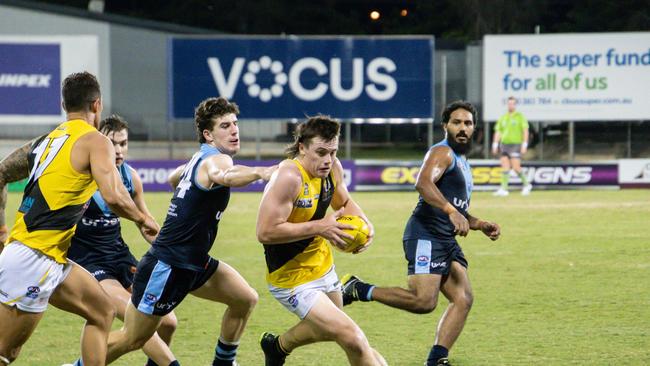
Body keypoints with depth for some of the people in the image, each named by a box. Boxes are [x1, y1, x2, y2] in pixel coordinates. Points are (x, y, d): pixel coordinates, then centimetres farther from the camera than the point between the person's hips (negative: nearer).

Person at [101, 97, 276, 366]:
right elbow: (221, 176, -47)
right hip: (167, 265, -10)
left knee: (245, 299, 4)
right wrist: (260, 172, -66)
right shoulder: (216, 159, -19)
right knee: (132, 339, 1)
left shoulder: (202, 158, 11)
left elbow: (174, 177, 34)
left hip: (193, 263, 10)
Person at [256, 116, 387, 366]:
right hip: (292, 279, -9)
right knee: (352, 339, -18)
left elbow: (344, 202, 16)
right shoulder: (289, 177, -29)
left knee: (330, 329, 31)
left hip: (323, 267, 9)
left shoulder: (331, 167, -5)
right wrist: (319, 227, -31)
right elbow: (265, 232, -32)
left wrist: (365, 224, -5)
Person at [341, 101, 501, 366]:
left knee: (463, 299, -5)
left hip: (447, 241, 9)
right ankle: (359, 290, -7)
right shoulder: (442, 153, -5)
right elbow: (423, 183, -26)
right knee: (424, 301, -21)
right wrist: (451, 211, -37)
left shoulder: (461, 162, 26)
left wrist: (480, 225, 19)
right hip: (426, 236, -9)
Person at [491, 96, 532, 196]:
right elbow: (498, 132, 13)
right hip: (504, 145, 5)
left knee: (516, 167, -9)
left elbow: (525, 131, -6)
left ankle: (526, 184, 11)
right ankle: (503, 189, -4)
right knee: (505, 166, -3)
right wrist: (495, 145, 4)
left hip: (515, 145, -5)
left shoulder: (520, 117, -2)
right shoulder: (503, 118, 13)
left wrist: (524, 145, -15)